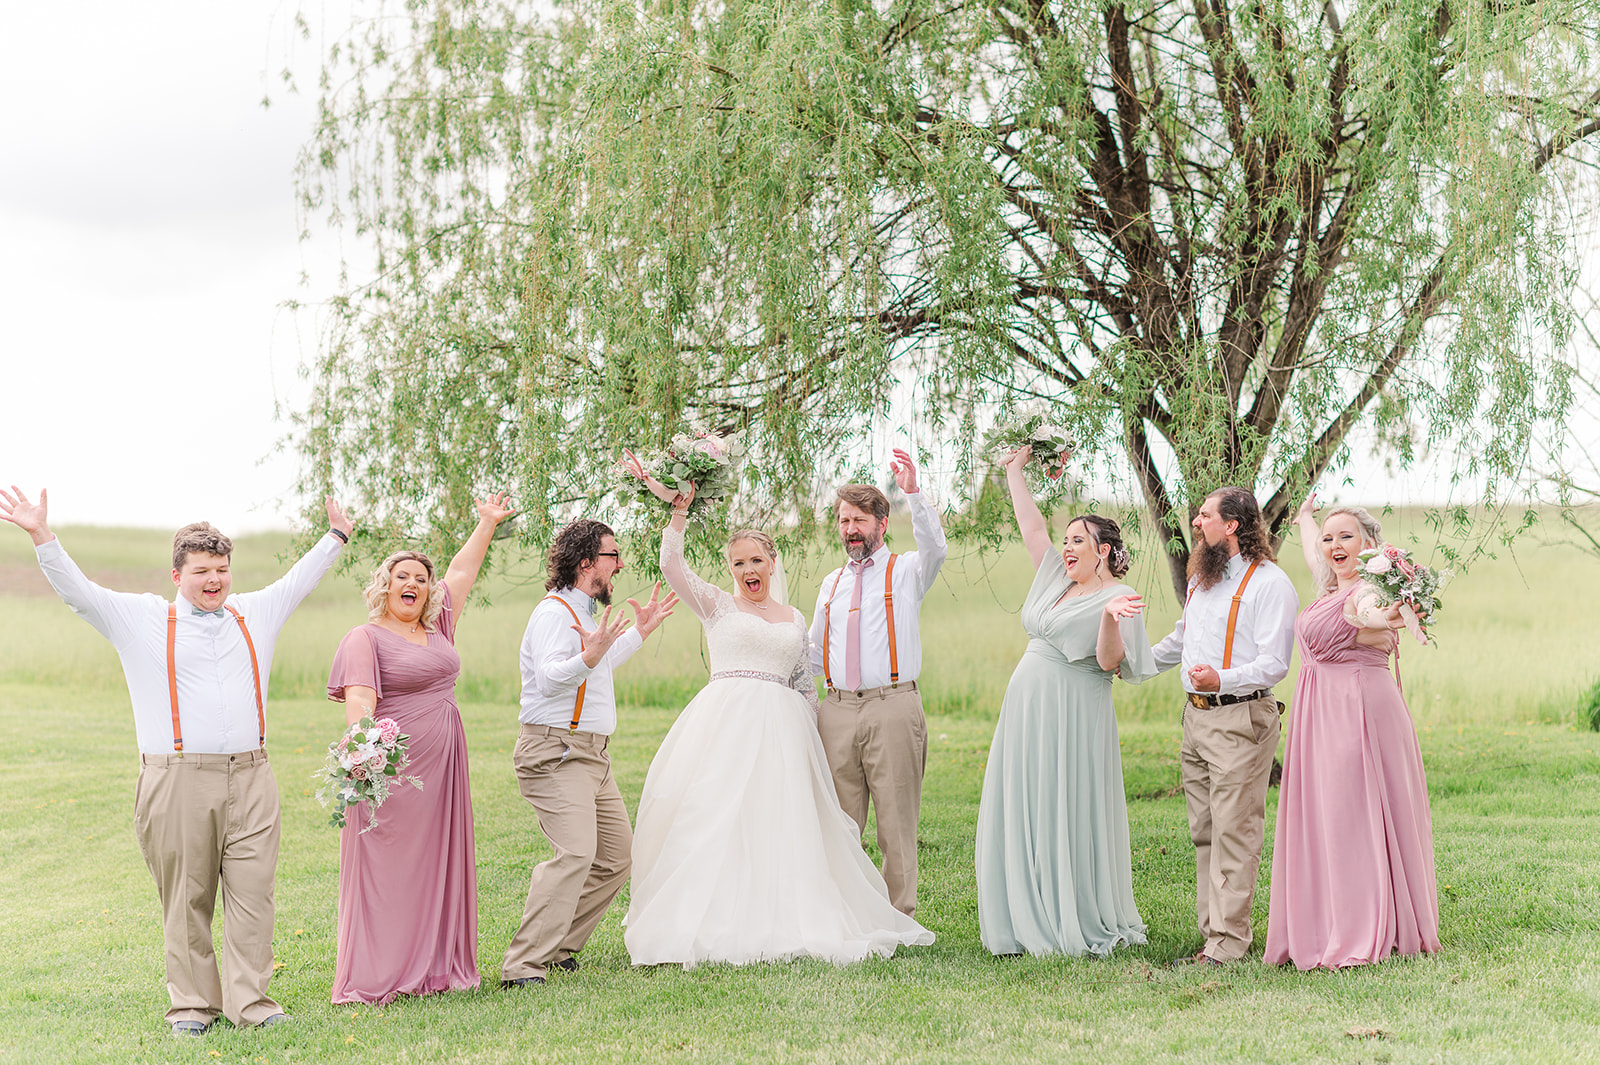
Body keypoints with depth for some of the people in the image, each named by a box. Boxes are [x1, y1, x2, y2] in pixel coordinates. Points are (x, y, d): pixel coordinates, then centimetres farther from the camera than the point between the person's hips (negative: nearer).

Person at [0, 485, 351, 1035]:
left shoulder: (255, 614, 17)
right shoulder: (141, 618, 7)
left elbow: (298, 581, 32)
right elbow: (78, 590, 2)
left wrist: (335, 536, 41)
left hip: (249, 780, 3)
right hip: (178, 780, -3)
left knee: (253, 892, -2)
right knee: (187, 899, 0)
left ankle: (249, 1001, 4)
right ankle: (192, 1003, 9)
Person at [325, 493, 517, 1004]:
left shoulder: (437, 628, 15)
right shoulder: (366, 638, -5)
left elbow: (462, 571, 24)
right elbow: (358, 701, -18)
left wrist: (488, 522, 26)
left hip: (441, 769, 7)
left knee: (438, 866, 8)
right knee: (385, 870, -6)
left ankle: (433, 968, 15)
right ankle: (373, 980, -3)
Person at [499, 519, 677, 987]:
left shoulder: (581, 613, 21)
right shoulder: (554, 612, -12)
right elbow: (549, 678, -27)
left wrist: (639, 631, 39)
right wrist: (587, 658, -44)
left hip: (590, 755, 11)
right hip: (555, 752, -11)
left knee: (617, 857, 10)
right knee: (576, 853, -25)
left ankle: (557, 948, 17)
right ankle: (524, 967, -27)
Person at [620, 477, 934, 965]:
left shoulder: (794, 618, 19)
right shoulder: (717, 605, 10)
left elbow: (806, 685, 21)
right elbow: (672, 566, -5)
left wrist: (809, 733, 8)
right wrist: (678, 511, -13)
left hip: (781, 729, 3)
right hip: (725, 721, -3)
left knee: (779, 823, -1)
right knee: (717, 818, -8)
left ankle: (781, 923, 5)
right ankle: (711, 925, -5)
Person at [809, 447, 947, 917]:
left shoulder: (906, 572, 7)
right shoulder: (831, 584, 21)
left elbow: (935, 547, -16)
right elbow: (813, 654, 27)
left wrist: (913, 493, -27)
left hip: (892, 707, -4)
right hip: (837, 710, 4)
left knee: (896, 821, -2)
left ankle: (898, 918, 4)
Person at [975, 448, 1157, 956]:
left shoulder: (1118, 598, -7)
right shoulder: (1057, 578, 13)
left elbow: (1110, 662, -17)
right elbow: (1032, 526, 19)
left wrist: (1110, 619, -33)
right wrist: (1014, 471, 21)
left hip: (1072, 720, -8)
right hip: (1026, 715, 8)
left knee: (1070, 820, -4)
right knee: (1023, 815, 7)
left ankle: (1084, 927, 6)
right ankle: (1031, 921, 13)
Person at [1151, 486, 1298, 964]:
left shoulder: (1269, 582, -9)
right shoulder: (1201, 577, 18)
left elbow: (1274, 664, -15)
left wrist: (1221, 679, -30)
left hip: (1240, 719, -8)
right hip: (1195, 716, 8)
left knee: (1234, 832, -8)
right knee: (1204, 831, 8)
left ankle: (1229, 940, -5)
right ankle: (1212, 931, 12)